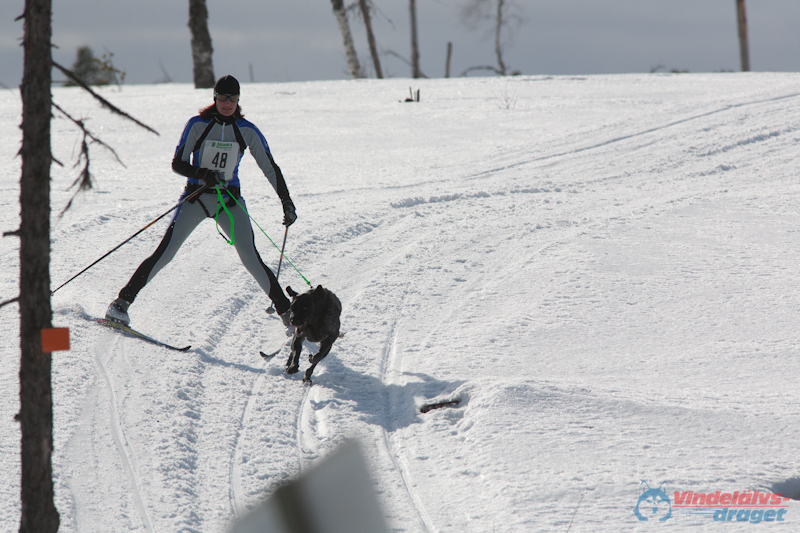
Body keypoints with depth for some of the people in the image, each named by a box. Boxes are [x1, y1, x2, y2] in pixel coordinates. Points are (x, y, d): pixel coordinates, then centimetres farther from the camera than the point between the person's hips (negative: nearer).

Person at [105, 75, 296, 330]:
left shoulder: (247, 131, -2)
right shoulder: (198, 125, -7)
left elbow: (270, 168, 2)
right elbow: (178, 163, -8)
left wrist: (286, 201, -7)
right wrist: (202, 174, -27)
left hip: (229, 200, 1)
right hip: (195, 196, -1)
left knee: (250, 258, -10)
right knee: (165, 252, -12)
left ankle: (287, 312, -3)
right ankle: (122, 301, -5)